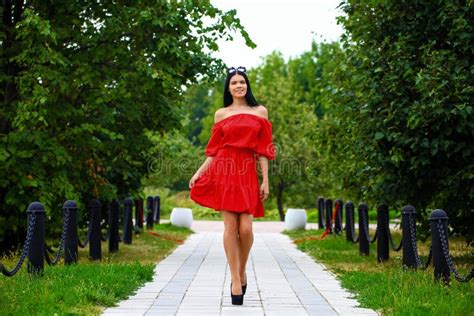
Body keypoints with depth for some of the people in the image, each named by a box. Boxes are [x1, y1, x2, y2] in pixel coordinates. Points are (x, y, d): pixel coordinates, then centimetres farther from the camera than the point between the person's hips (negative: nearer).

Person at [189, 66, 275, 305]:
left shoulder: (260, 112, 12)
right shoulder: (221, 114, 12)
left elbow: (263, 149, 8)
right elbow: (214, 150, 12)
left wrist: (265, 180, 3)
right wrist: (198, 173, 2)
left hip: (248, 173, 0)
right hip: (224, 171, 0)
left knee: (245, 228, -8)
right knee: (230, 227, -4)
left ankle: (242, 271, 18)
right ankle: (235, 281, 1)